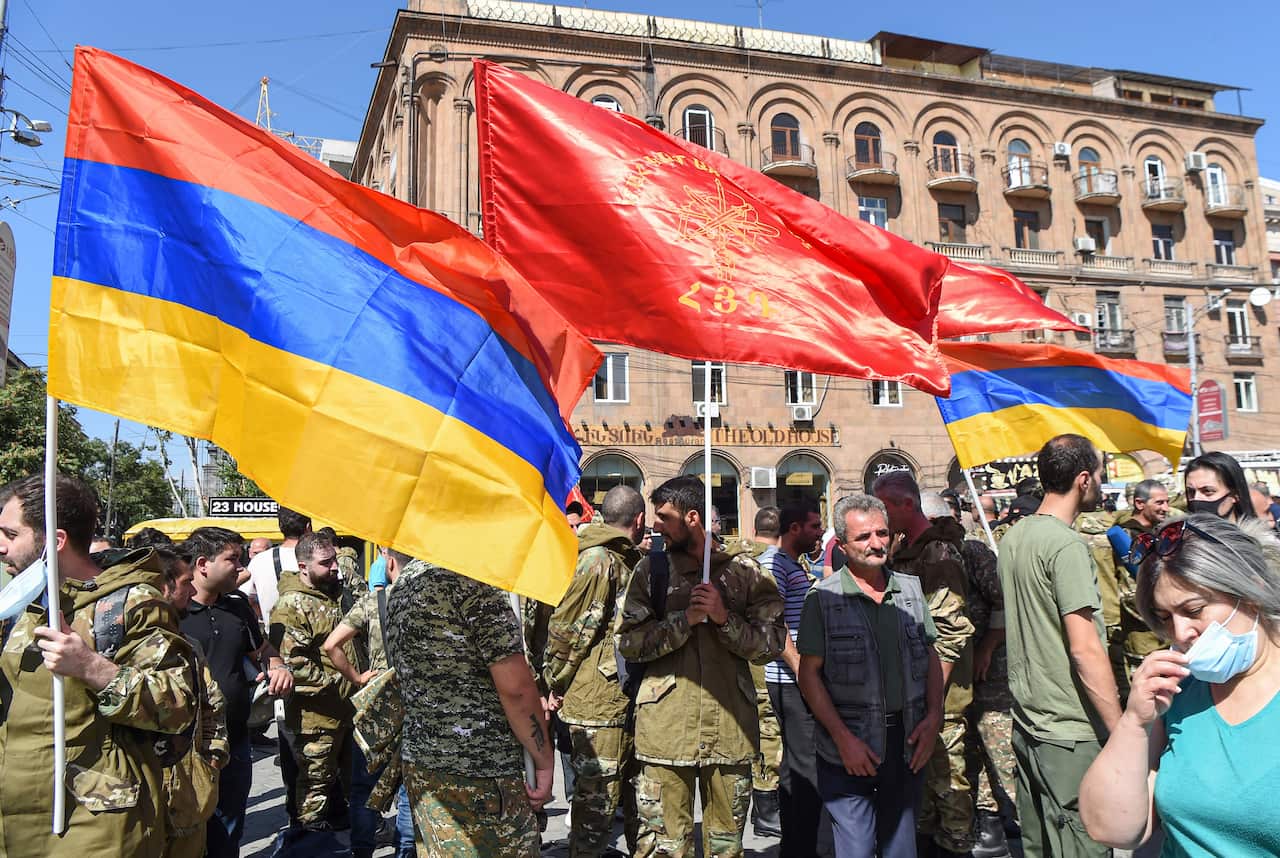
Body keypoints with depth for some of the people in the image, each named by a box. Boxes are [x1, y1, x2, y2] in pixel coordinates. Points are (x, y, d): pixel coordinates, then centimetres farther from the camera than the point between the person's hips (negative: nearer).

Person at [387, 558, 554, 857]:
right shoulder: (470, 581, -17)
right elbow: (515, 686, -20)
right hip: (478, 779, -9)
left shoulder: (403, 584, 10)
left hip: (418, 764, 9)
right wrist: (545, 762, -7)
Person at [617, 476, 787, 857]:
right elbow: (628, 642, -3)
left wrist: (725, 618, -13)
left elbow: (771, 646, 1)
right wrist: (686, 619, -13)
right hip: (665, 725, 0)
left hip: (730, 725, 1)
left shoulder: (745, 571, 4)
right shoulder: (650, 570, 5)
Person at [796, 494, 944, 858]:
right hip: (851, 748, -4)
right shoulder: (823, 598, -7)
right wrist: (843, 738, -13)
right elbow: (809, 674, -7)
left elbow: (931, 657, 13)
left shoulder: (911, 588, 7)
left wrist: (933, 716, -1)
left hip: (907, 742, 4)